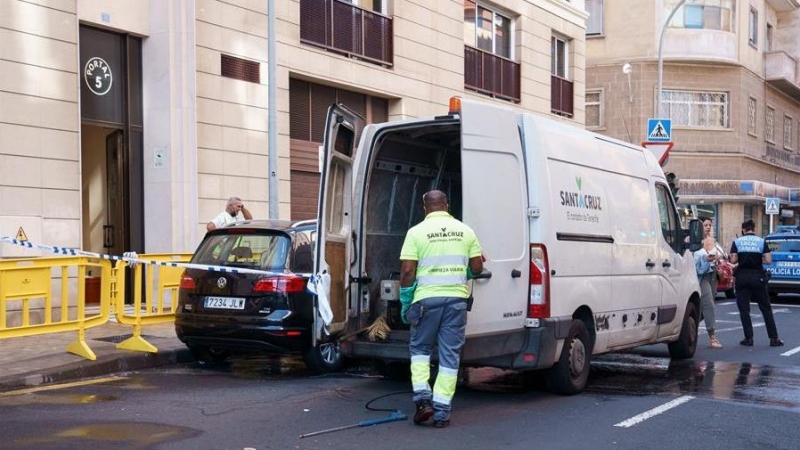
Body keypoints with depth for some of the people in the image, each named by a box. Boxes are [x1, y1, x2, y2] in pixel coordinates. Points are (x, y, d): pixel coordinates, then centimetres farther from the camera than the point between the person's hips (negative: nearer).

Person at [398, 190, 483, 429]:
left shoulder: (417, 232, -3)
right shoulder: (465, 230, 6)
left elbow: (407, 270, -7)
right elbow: (477, 267, 8)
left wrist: (405, 302, 3)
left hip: (427, 298, -2)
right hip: (457, 297, 2)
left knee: (420, 348, 17)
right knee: (450, 354, 7)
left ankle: (423, 398, 4)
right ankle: (442, 410, 6)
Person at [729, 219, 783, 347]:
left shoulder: (737, 242, 0)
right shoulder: (761, 241, 1)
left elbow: (733, 260, -7)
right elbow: (768, 260, -7)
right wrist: (759, 259, 12)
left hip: (742, 277, 0)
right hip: (758, 276, 1)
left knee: (744, 309, 6)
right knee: (766, 308, 8)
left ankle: (748, 338, 3)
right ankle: (774, 338, 7)